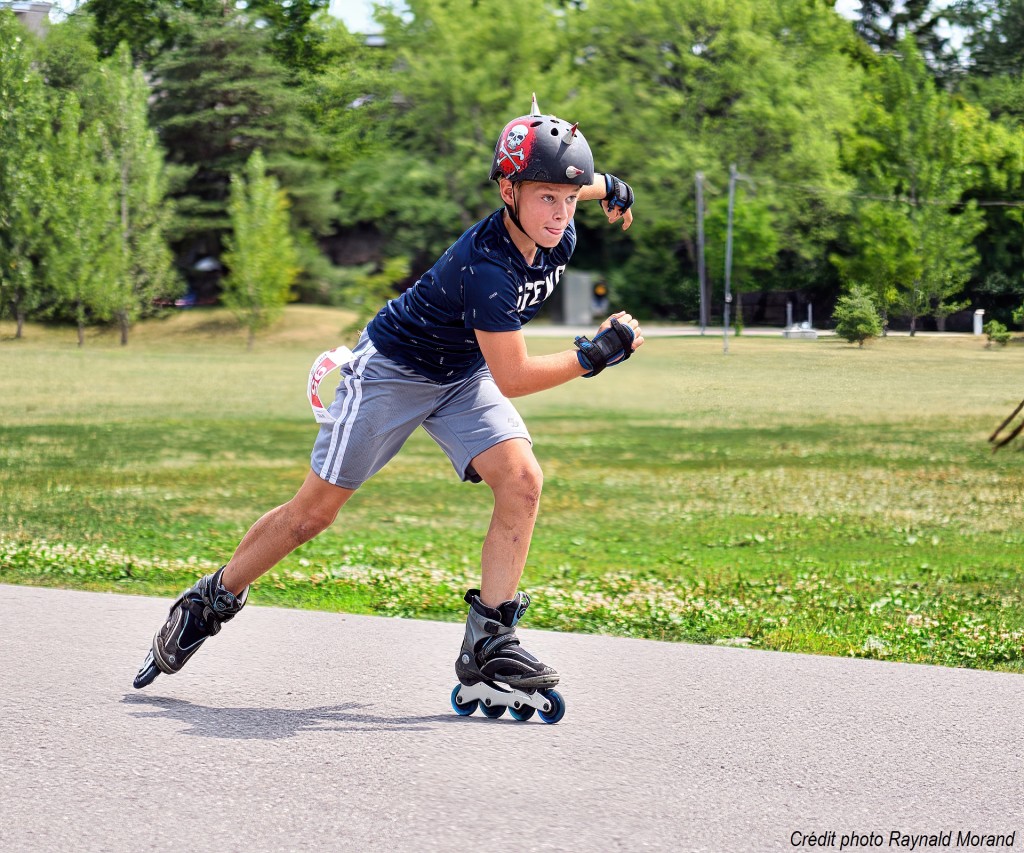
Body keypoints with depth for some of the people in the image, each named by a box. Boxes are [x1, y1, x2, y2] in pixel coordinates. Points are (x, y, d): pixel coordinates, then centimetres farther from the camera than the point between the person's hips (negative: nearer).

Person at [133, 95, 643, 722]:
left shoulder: (555, 234, -13)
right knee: (316, 510, -1)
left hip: (462, 376, 7)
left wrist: (607, 187, 22)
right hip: (391, 369, -7)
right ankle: (210, 604, 20)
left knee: (522, 482, -16)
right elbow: (512, 378, -32)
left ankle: (487, 647, -13)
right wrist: (592, 357, -34)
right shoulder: (486, 266, -37)